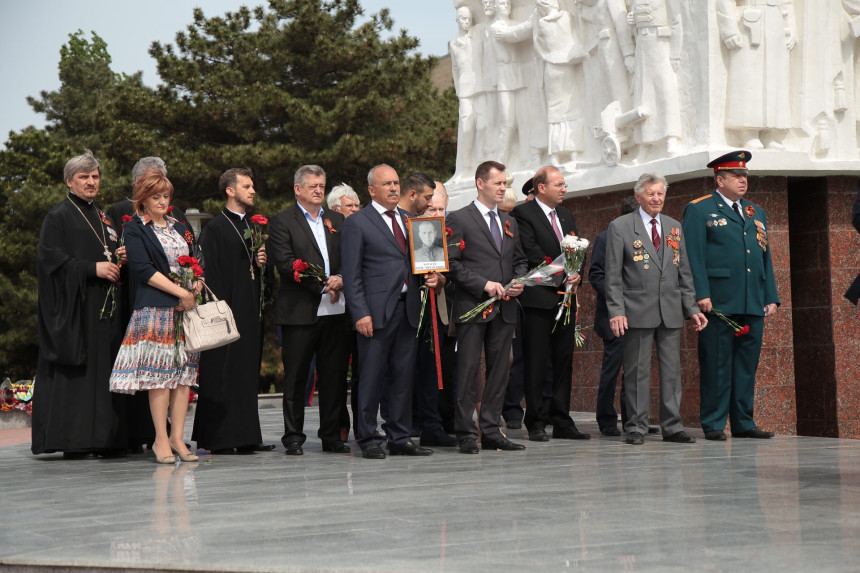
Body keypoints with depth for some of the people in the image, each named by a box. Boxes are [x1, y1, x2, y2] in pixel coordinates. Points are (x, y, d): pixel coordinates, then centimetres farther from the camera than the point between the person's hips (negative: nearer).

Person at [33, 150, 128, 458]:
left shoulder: (100, 217, 20)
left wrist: (117, 258, 3)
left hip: (102, 304, 8)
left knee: (102, 369, 4)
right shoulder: (58, 216, -3)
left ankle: (104, 438, 6)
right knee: (74, 371, -9)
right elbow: (51, 258, -13)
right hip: (73, 305, -7)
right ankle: (72, 441, -8)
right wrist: (93, 268, -18)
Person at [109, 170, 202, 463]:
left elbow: (197, 264, 19)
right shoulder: (135, 229, 1)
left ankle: (177, 437, 3)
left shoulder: (180, 228, 19)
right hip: (154, 307, -6)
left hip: (187, 306, 6)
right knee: (158, 371, -8)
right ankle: (161, 439, -4)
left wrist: (197, 285, -3)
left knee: (185, 370, 0)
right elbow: (143, 269, -9)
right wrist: (181, 292, -12)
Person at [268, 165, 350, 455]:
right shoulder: (282, 222, 0)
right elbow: (285, 263, -10)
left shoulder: (337, 220, 17)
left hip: (335, 309, 4)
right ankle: (293, 437, 8)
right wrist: (322, 285, -13)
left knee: (334, 374, 5)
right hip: (300, 309, -4)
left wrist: (340, 279, -8)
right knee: (295, 376, 1)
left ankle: (332, 436, 13)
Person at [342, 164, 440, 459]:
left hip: (408, 309, 6)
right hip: (376, 311, -6)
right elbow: (351, 275, -6)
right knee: (371, 377, -2)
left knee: (404, 376, 8)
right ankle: (368, 440, 5)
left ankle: (400, 438, 15)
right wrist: (360, 313, -14)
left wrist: (430, 275, 3)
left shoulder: (409, 219, 17)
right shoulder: (357, 223, -2)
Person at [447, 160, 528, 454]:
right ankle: (466, 433, -1)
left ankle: (492, 431, 13)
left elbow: (519, 259, 24)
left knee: (499, 370, 7)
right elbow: (452, 263, -8)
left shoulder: (509, 222, 18)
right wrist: (484, 284, -15)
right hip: (472, 307, -6)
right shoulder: (459, 219, -2)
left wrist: (519, 281, 2)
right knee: (468, 371, -5)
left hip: (504, 308, 6)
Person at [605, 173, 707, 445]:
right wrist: (616, 311, -12)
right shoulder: (620, 227, 1)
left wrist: (692, 308, 9)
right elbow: (613, 276, -3)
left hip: (671, 312, 4)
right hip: (638, 312, -4)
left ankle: (672, 427, 11)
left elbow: (684, 272, 17)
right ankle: (636, 427, 5)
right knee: (637, 371, -1)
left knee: (672, 371, 5)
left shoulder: (674, 227, 15)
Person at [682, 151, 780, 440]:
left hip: (753, 305, 6)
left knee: (747, 364, 8)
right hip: (719, 302, -6)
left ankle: (743, 422, 14)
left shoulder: (756, 213, 21)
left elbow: (765, 257, 20)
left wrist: (771, 297, 12)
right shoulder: (699, 210, 1)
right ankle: (713, 424, 2)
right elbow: (694, 256, -6)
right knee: (716, 364, -3)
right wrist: (701, 294, -16)